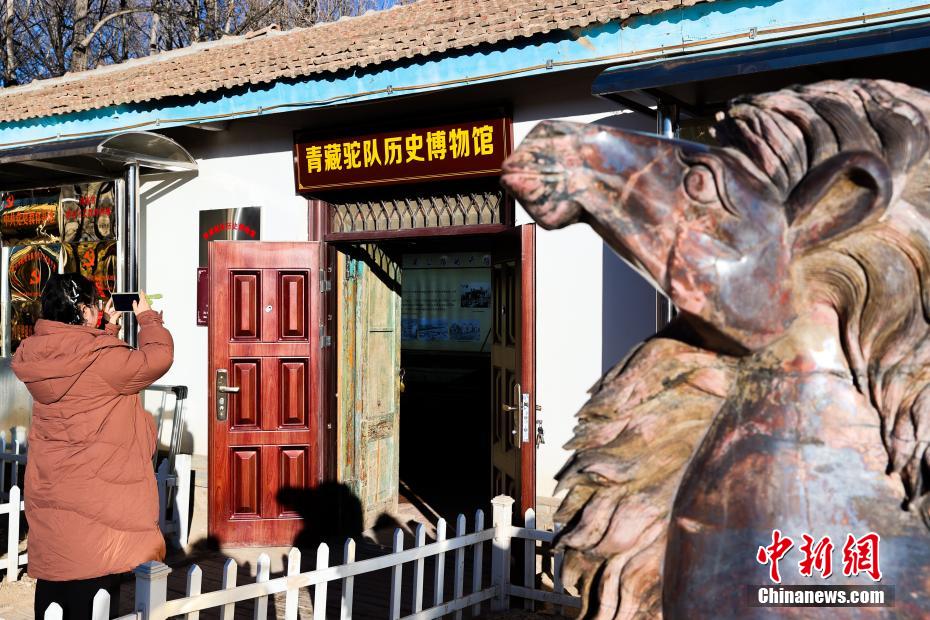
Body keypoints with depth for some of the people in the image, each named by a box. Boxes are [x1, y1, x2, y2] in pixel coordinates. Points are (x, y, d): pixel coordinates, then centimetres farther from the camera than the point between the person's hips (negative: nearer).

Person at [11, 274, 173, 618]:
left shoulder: (40, 356, 2)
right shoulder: (98, 358, -22)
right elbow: (157, 357, -12)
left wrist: (109, 329, 19)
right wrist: (147, 317, 2)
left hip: (49, 490, 8)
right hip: (92, 495, -8)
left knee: (53, 587, 19)